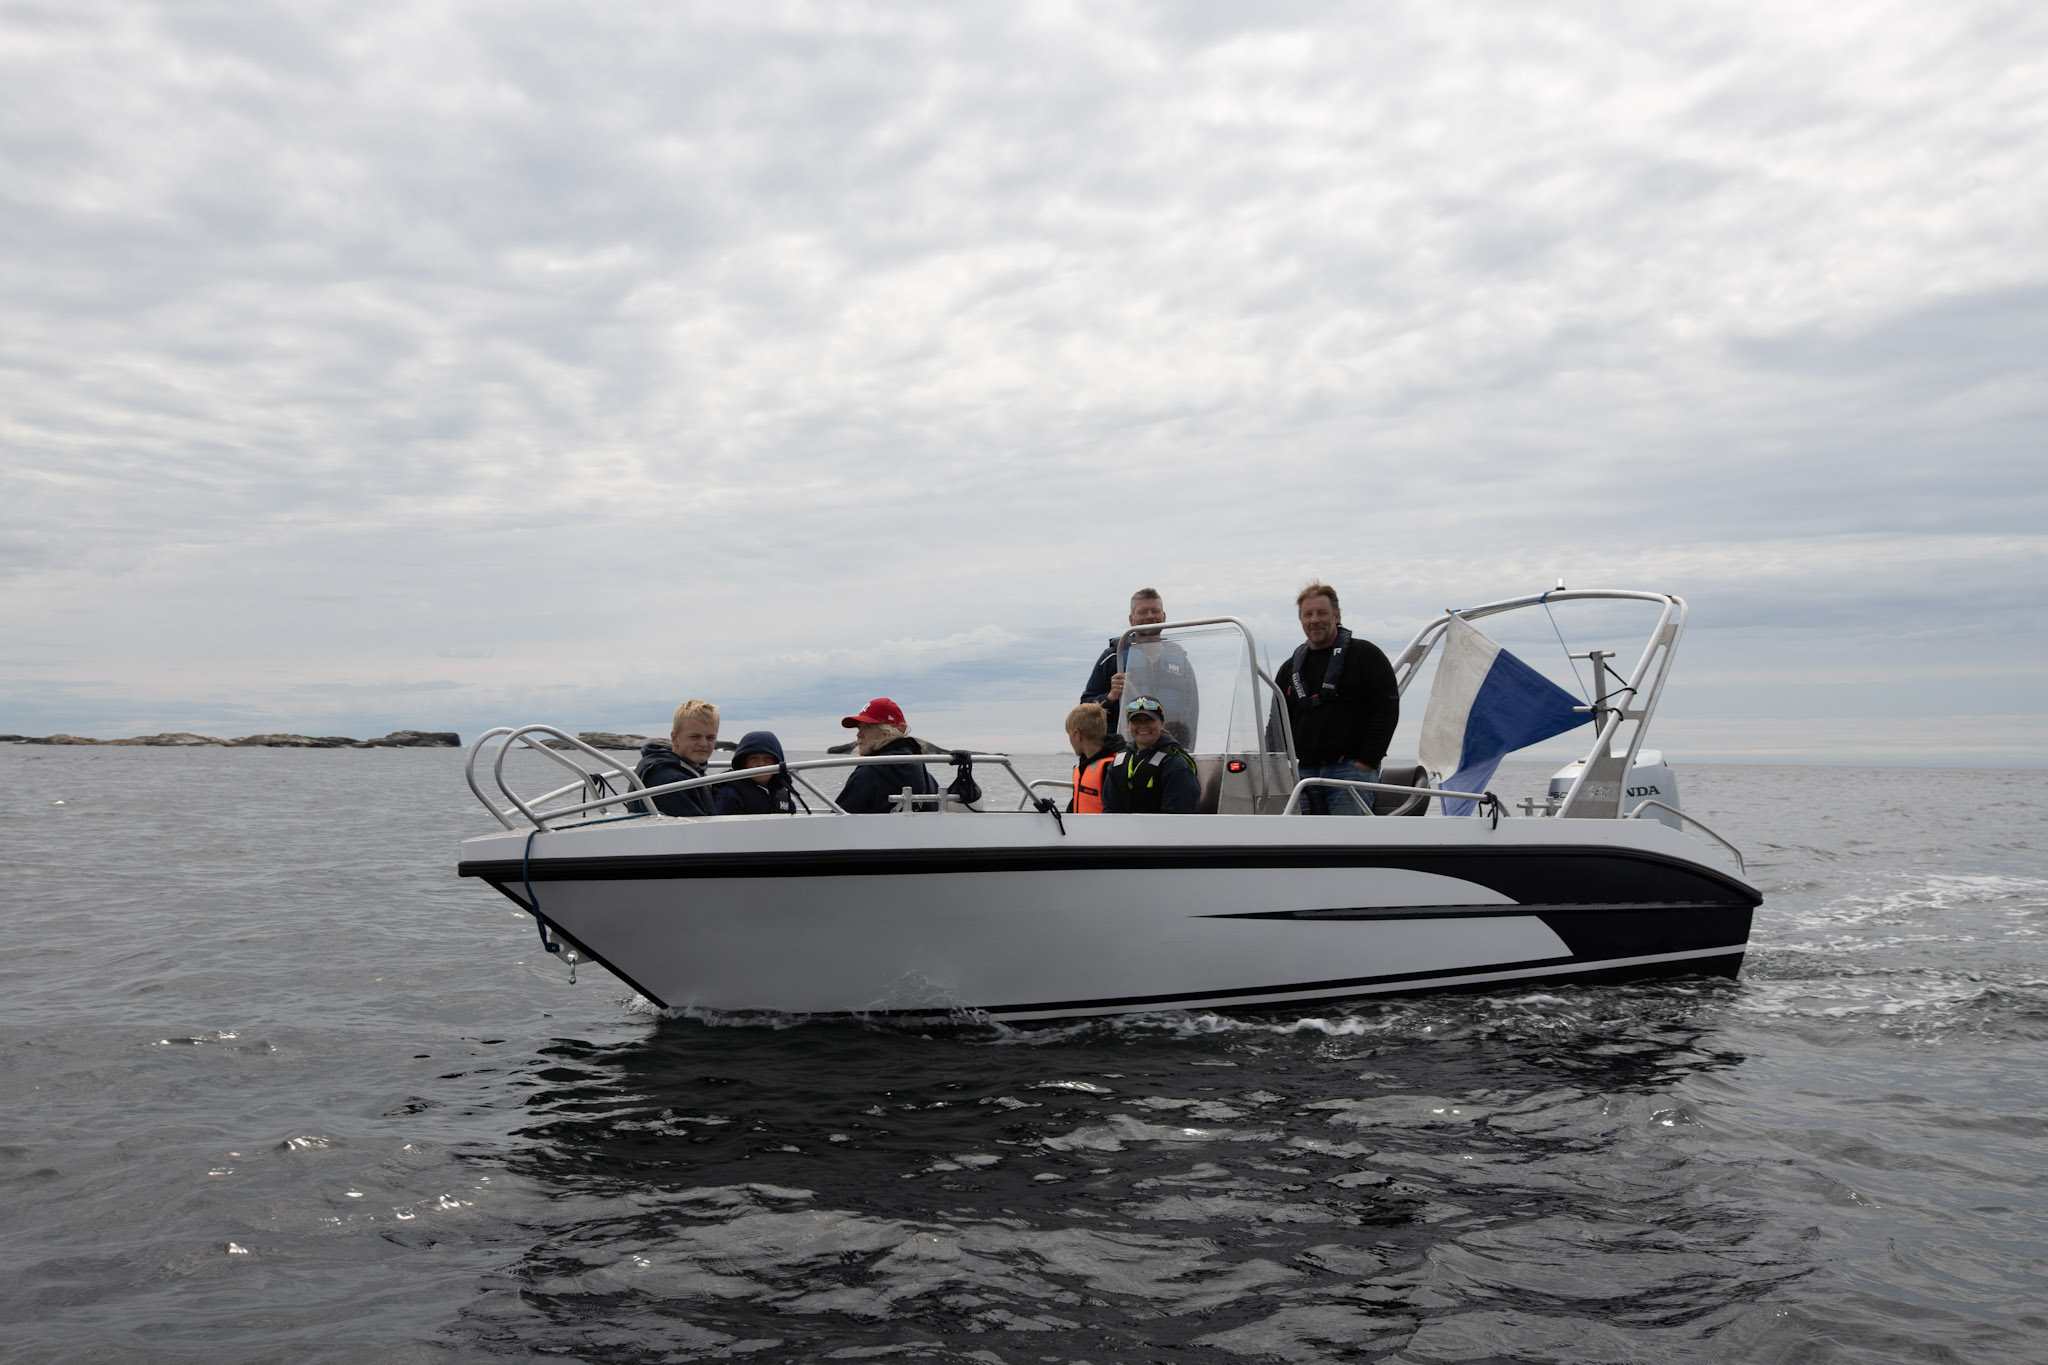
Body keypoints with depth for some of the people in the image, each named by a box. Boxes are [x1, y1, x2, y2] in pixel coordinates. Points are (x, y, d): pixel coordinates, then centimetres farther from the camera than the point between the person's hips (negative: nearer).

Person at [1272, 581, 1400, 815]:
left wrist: (1366, 763, -11)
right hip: (1305, 773, 6)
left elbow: (1388, 708, -4)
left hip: (1351, 768, -5)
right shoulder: (1290, 668, 18)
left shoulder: (1364, 654, 2)